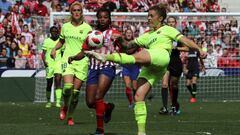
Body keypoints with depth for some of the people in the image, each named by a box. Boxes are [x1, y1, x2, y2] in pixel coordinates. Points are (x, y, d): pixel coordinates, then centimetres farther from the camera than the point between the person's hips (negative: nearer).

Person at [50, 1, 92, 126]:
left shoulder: (87, 28, 1)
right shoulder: (65, 27, 8)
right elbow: (61, 41, 23)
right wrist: (54, 49, 6)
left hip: (82, 61, -1)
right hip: (68, 59, 1)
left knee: (76, 91, -2)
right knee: (68, 86, -19)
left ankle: (70, 116, 15)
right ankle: (65, 107, 9)